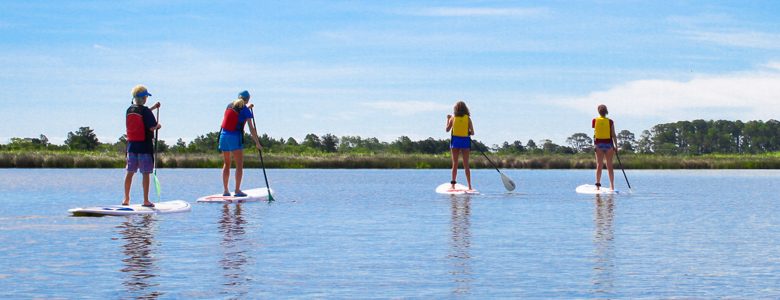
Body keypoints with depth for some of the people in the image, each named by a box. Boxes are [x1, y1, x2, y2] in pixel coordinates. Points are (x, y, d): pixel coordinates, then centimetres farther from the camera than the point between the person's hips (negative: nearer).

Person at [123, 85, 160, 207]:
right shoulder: (146, 111, -12)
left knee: (130, 173, 13)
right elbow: (151, 127, -17)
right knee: (145, 174, -1)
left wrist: (152, 108, 27)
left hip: (131, 145, 6)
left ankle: (126, 199, 16)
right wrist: (158, 126, 4)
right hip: (145, 146, -6)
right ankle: (146, 200, 0)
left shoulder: (129, 110, 7)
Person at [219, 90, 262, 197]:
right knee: (239, 164, -3)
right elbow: (251, 128, -8)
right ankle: (237, 190, -11)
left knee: (226, 164, 14)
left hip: (223, 135, 6)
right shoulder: (245, 110, -4)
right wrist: (257, 143, -6)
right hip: (235, 137, -6)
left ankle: (225, 190, 14)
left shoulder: (230, 105, 13)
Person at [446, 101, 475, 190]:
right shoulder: (467, 118, -3)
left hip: (455, 141, 0)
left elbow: (447, 129, 9)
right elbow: (472, 132, -5)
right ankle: (469, 186, 2)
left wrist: (448, 119, 21)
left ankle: (453, 184, 3)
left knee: (455, 164, 6)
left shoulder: (453, 118, -1)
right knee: (466, 165, 4)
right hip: (465, 141, 0)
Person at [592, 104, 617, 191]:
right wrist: (616, 146, 2)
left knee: (599, 165, 2)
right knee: (609, 166, 4)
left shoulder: (595, 121, -1)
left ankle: (598, 185, -4)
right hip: (608, 144, 0)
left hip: (598, 144, 0)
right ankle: (612, 186, 3)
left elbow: (594, 131, 9)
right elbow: (613, 135, -3)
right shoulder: (610, 122, -3)